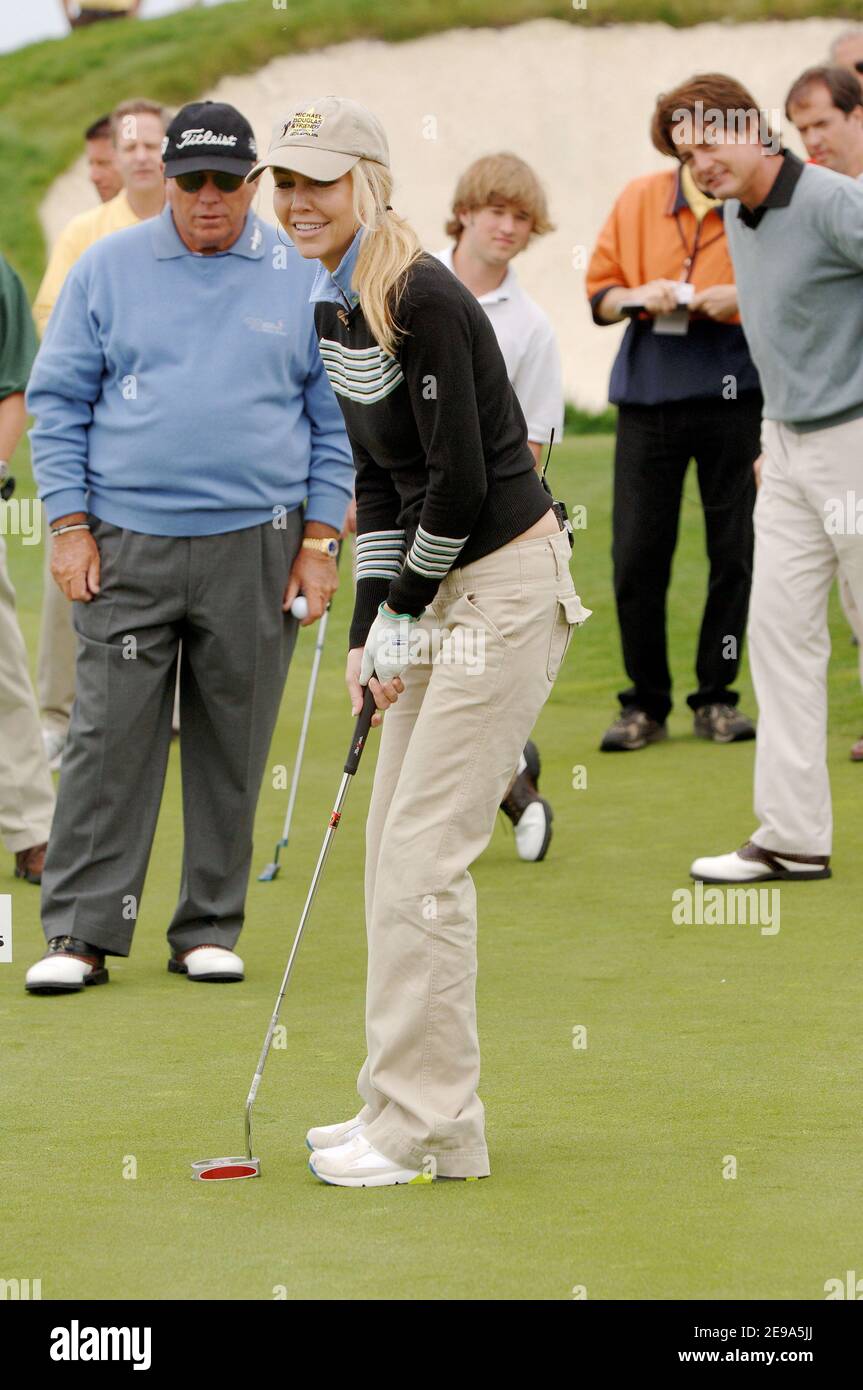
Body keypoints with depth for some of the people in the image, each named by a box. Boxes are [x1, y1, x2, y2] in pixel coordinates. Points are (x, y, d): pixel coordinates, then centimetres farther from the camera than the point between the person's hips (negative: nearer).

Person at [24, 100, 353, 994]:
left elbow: (334, 418, 9)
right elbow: (58, 401, 6)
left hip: (254, 548, 1)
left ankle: (209, 931, 14)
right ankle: (81, 934, 0)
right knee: (109, 742, -4)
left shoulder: (302, 281, 5)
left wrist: (320, 538, 2)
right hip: (127, 547, 0)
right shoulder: (107, 270, 4)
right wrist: (69, 526, -1)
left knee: (233, 750, 4)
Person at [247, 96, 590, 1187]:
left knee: (423, 853, -9)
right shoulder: (333, 309, 9)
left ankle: (424, 1128, -2)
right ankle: (411, 1110, 18)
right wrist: (372, 624, 6)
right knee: (395, 845, 11)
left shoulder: (423, 299, -19)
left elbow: (461, 475, -20)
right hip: (437, 593, 10)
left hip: (505, 587, -10)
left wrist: (403, 612, -9)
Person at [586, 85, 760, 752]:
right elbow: (600, 293, 11)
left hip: (734, 395, -2)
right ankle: (645, 705, 12)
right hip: (649, 394, 2)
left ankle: (716, 698, 16)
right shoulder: (639, 201, 7)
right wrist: (640, 298, -10)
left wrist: (743, 298, -16)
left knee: (734, 552, 3)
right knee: (637, 558, 0)